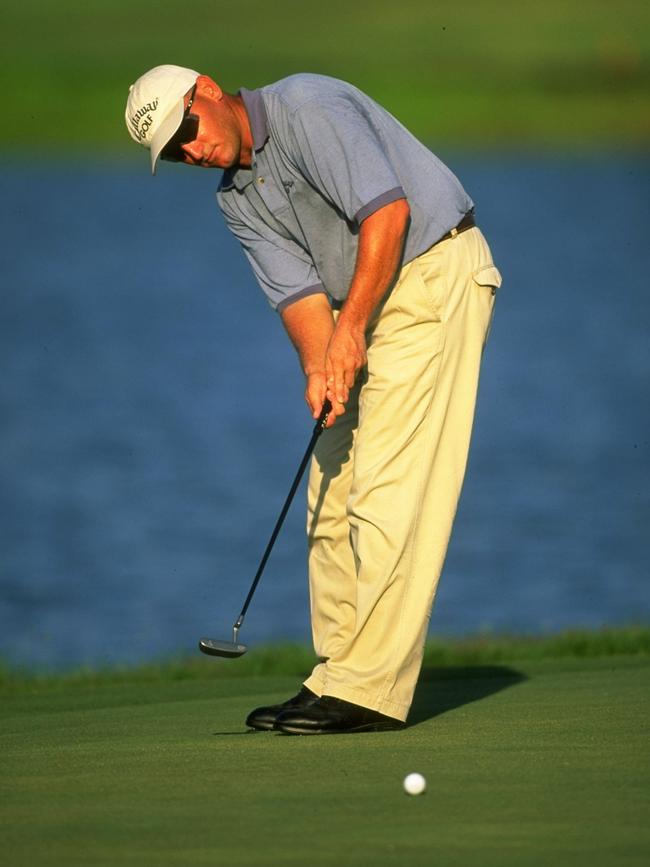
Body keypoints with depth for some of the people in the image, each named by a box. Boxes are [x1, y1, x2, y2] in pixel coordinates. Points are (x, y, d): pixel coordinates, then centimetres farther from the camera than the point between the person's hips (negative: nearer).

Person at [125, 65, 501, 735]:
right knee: (334, 499, 7)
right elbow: (298, 289, 3)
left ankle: (368, 690, -16)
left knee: (386, 494, -14)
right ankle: (337, 678, 11)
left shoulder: (306, 108, -13)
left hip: (433, 272, -10)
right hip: (361, 310, 10)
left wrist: (350, 325, -21)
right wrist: (318, 367, -16)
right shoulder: (237, 200, 12)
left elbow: (387, 208, -22)